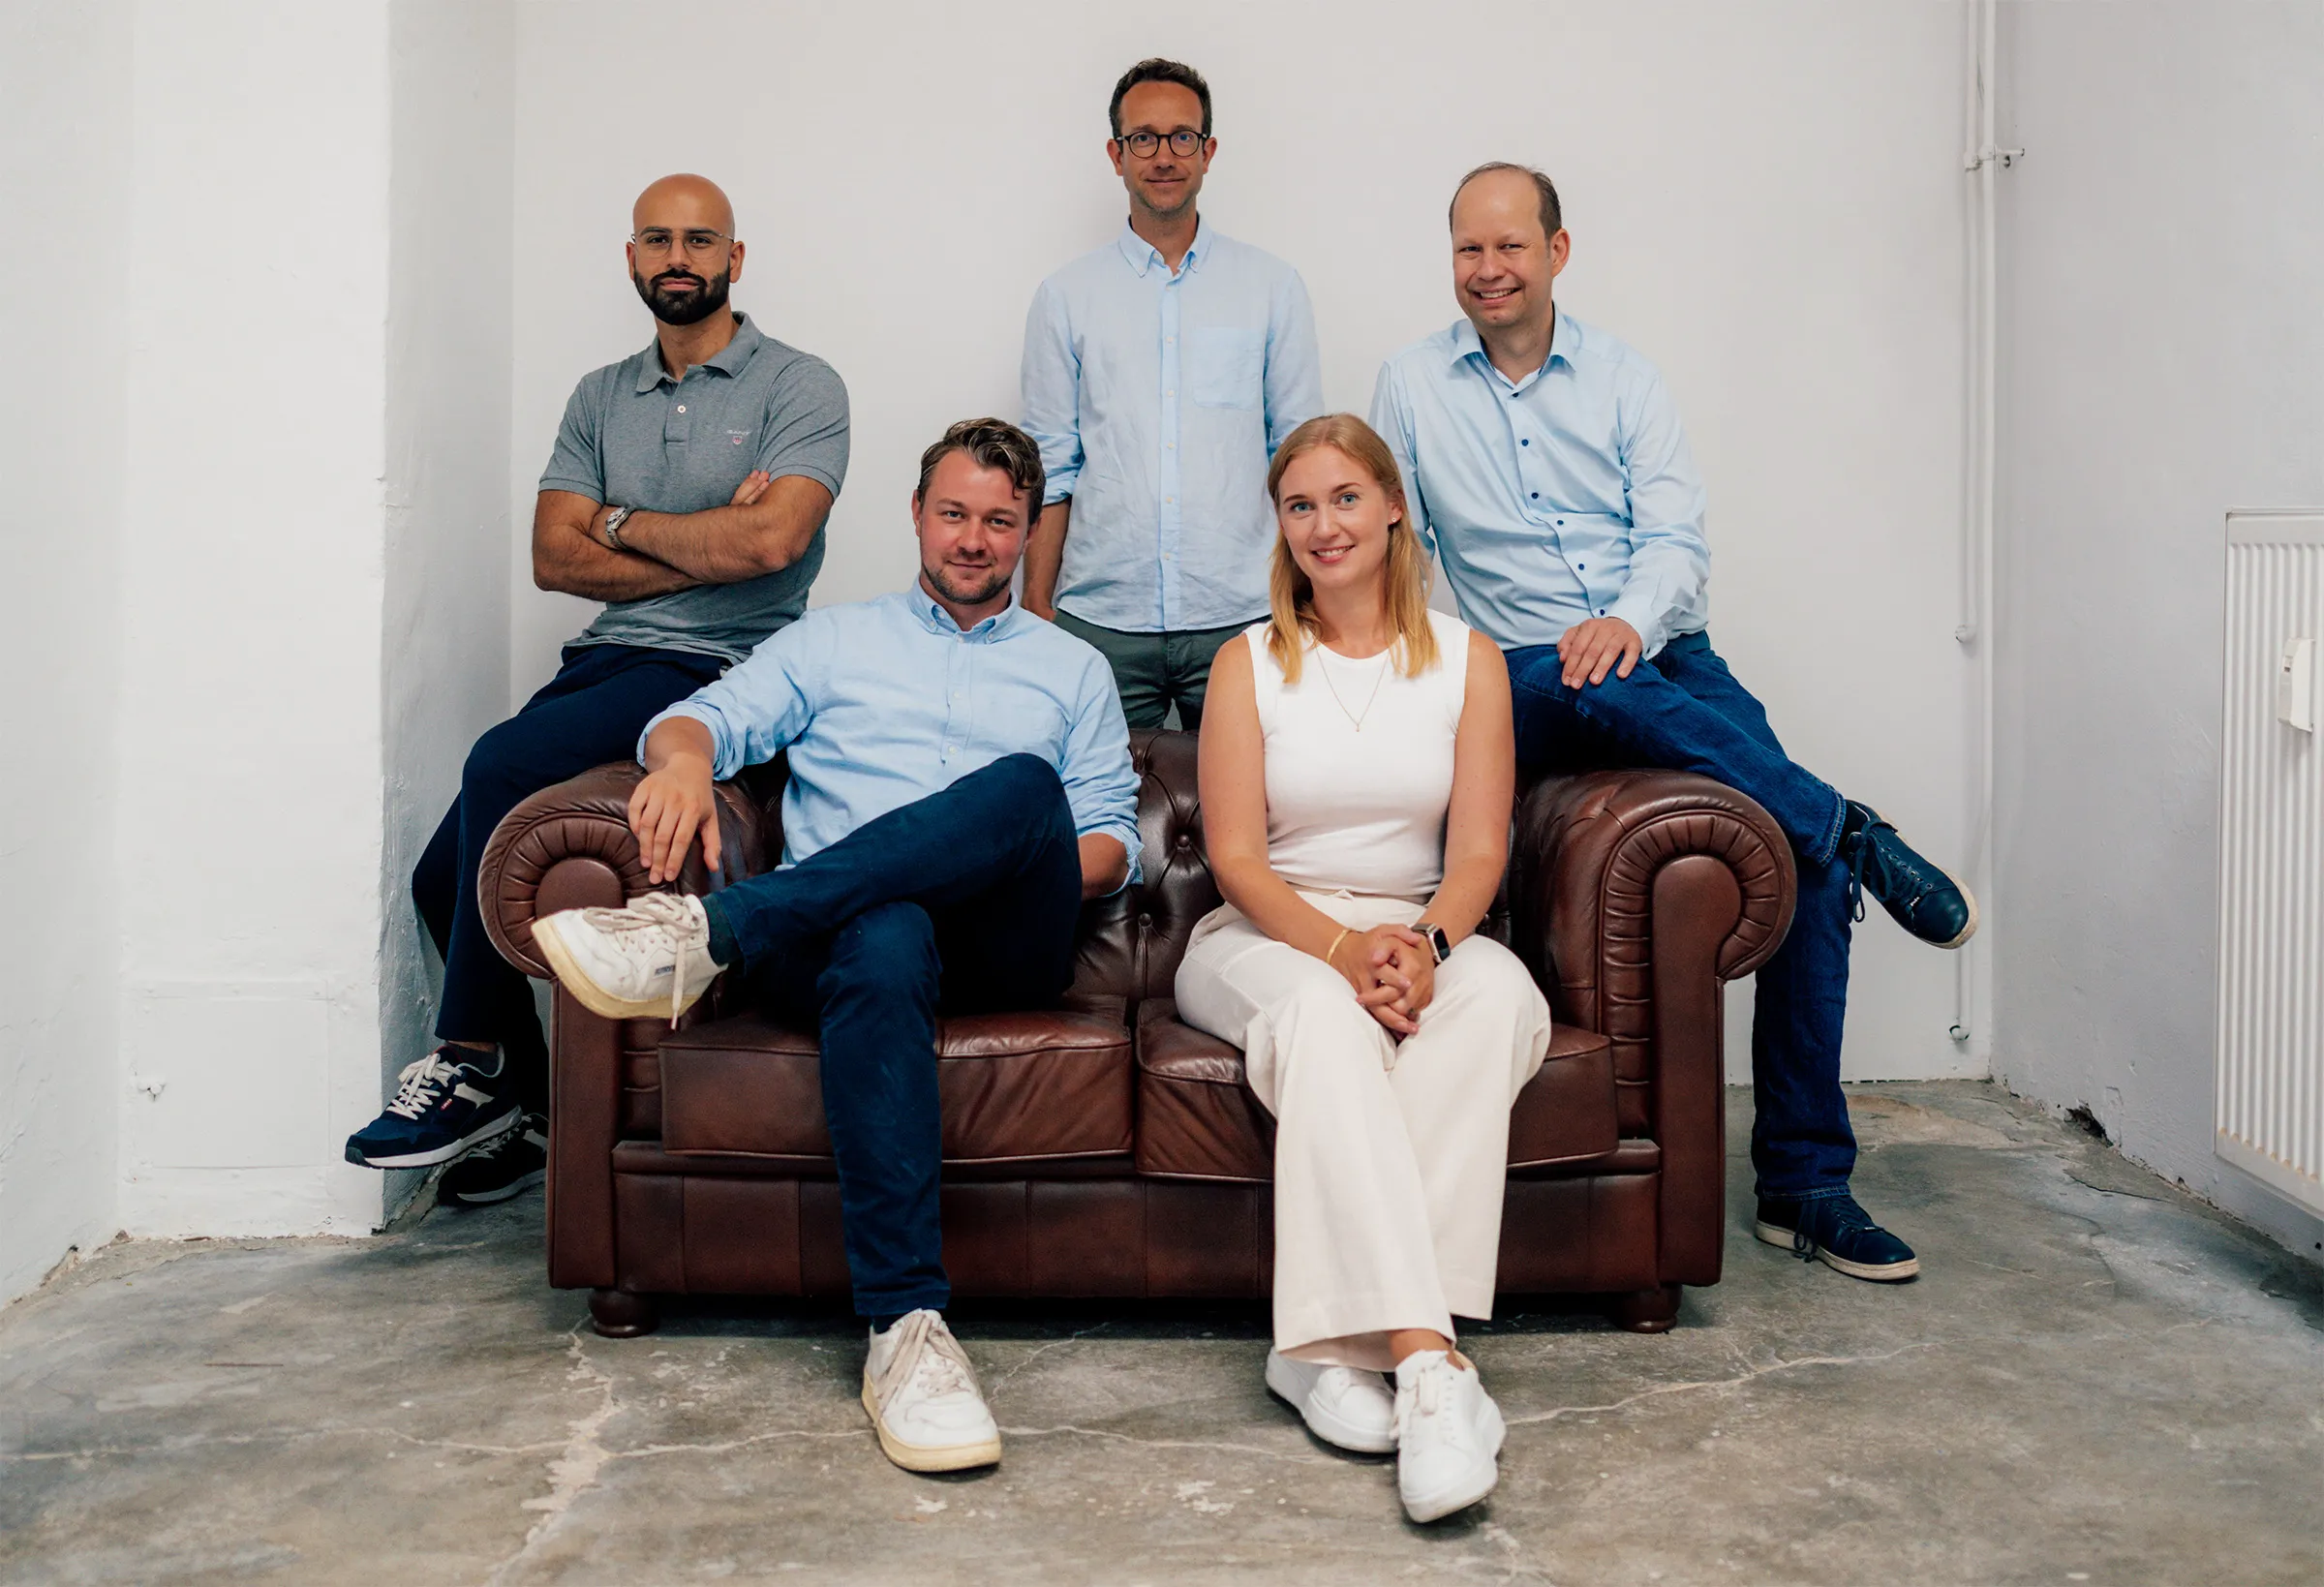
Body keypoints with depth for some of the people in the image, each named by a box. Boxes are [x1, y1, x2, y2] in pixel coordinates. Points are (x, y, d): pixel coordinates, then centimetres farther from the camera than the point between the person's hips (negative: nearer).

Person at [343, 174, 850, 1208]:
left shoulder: (798, 386, 1)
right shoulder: (599, 398, 18)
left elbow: (771, 541, -16)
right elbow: (555, 558, 5)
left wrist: (622, 523, -2)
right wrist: (706, 547, -7)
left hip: (715, 670, -6)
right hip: (603, 661, 6)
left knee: (504, 764, -28)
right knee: (442, 876, -7)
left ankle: (473, 1062, -12)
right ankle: (530, 1110, 11)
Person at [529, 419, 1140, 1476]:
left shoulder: (1071, 669, 27)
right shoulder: (833, 642, 27)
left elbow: (1111, 841, 18)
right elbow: (709, 715, 12)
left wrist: (1026, 865, -5)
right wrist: (684, 760, -13)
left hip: (1006, 949, 1)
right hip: (843, 928, 0)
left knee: (1022, 787, -34)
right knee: (883, 946, -40)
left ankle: (704, 933, -38)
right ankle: (907, 1329, -44)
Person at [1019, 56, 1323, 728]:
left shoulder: (1273, 287, 8)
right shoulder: (1066, 296, 8)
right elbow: (1050, 469, 8)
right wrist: (1036, 616, 2)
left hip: (1239, 620, 0)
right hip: (1100, 622, 0)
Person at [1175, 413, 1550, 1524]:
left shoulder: (1467, 659, 10)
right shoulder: (1249, 663, 6)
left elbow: (1478, 850, 2)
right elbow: (1235, 857, -3)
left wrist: (1424, 942, -21)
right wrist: (1344, 946, -22)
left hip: (1422, 930, 2)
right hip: (1265, 937, -1)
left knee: (1502, 998, -35)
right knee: (1324, 1012, -38)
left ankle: (1336, 1345, -39)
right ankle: (1426, 1359, -48)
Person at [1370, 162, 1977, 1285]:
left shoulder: (1623, 379, 12)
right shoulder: (1411, 388, 12)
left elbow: (1676, 538, 2)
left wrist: (1628, 620, -20)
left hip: (1663, 657, 2)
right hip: (1527, 679, -2)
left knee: (1809, 867, -17)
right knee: (1599, 691, -41)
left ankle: (1804, 1182, -8)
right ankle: (1852, 832, -25)